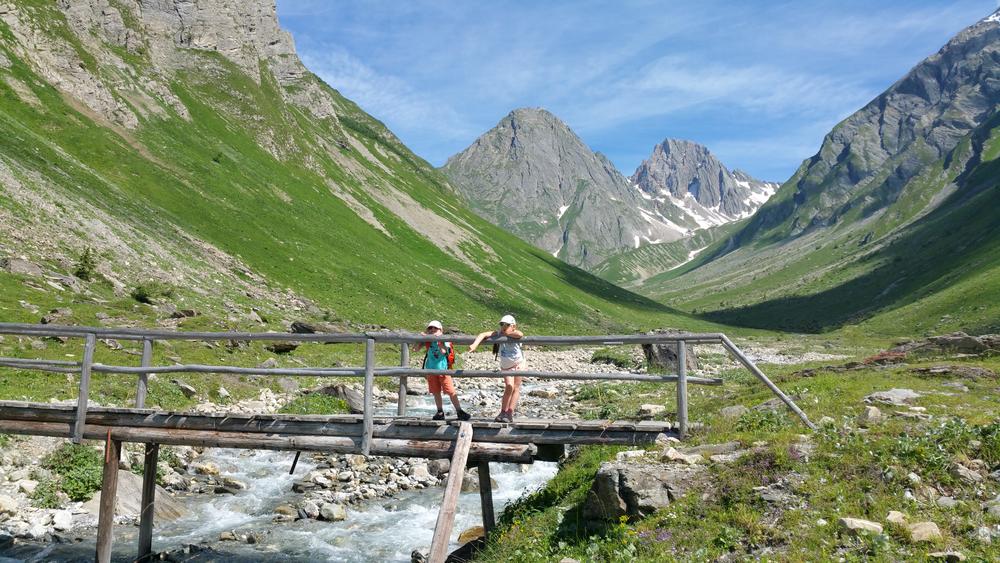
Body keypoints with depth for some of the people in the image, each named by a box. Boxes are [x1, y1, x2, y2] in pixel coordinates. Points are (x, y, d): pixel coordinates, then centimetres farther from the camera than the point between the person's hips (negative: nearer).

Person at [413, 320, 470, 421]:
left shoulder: (444, 340, -5)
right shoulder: (427, 341, 3)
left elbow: (443, 351, -22)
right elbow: (417, 349, -3)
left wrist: (439, 339, -21)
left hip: (443, 369, -4)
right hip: (431, 370, 4)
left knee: (451, 391, -6)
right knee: (436, 392, 10)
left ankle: (459, 412, 1)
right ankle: (440, 413, 20)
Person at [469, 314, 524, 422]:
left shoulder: (515, 335, -25)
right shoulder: (498, 334, -20)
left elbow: (520, 334, -49)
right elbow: (483, 334, -32)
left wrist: (508, 333, -34)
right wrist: (475, 344, -48)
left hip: (518, 364, -1)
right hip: (505, 366, 1)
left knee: (516, 388, -3)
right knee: (509, 386, -12)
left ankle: (510, 414, -1)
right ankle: (503, 412, -1)